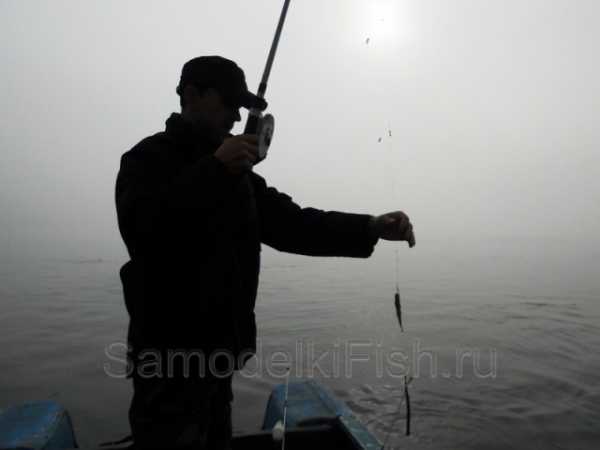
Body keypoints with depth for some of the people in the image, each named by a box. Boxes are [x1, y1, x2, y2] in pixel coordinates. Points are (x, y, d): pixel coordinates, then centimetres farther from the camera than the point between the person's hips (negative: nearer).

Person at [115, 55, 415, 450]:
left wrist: (370, 228, -10)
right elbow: (138, 228, -27)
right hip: (170, 357, -7)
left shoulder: (236, 171, 12)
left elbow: (290, 224, 2)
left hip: (218, 350, 7)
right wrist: (214, 168, -29)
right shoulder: (149, 157, -8)